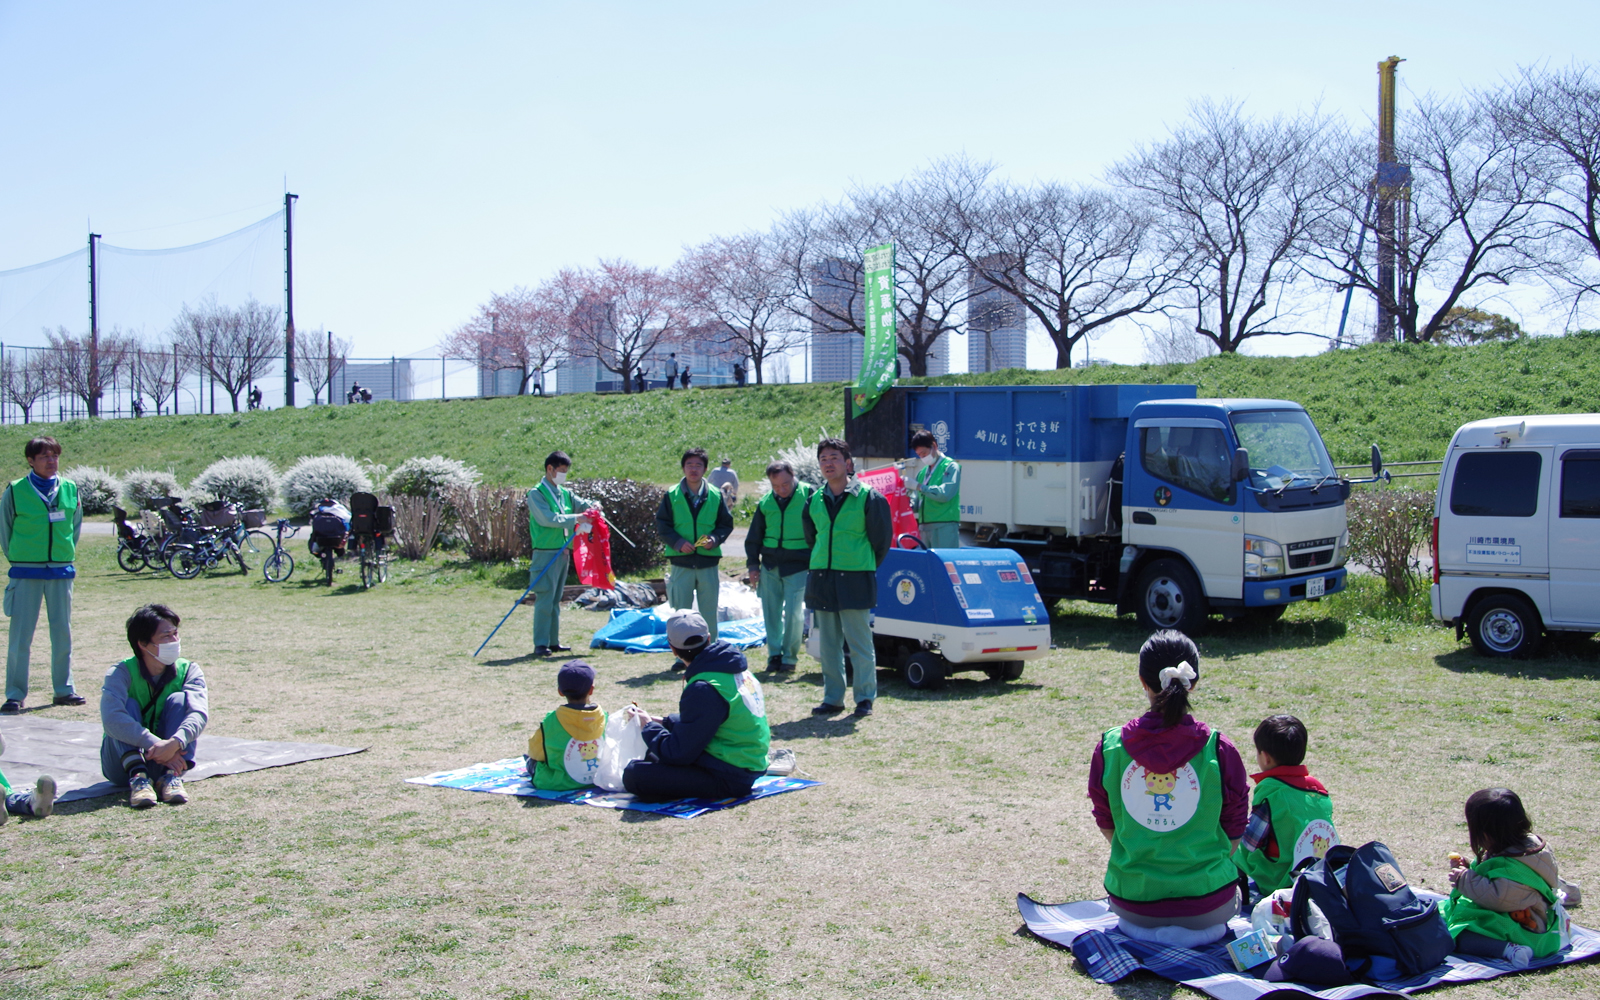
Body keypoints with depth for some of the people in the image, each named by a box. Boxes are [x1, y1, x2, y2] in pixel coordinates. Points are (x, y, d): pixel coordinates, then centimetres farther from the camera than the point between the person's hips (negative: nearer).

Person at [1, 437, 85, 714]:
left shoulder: (70, 489, 4)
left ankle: (64, 689, 18)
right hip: (26, 573, -3)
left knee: (63, 632, 8)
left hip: (62, 571, 3)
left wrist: (66, 554, 13)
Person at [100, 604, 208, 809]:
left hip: (169, 759, 1)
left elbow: (199, 713, -25)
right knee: (129, 705, -24)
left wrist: (174, 743, -44)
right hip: (124, 761, -1)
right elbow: (111, 719, -32)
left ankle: (171, 776, -32)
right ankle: (138, 776, -40)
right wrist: (155, 744, -43)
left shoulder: (188, 671, -7)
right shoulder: (121, 673, -13)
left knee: (180, 699, -20)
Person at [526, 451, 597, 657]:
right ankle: (540, 644, -8)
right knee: (544, 600, -9)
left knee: (555, 600, 11)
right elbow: (548, 519, -18)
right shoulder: (536, 494, -7)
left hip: (563, 553, 8)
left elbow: (582, 505, 10)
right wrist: (576, 519, -19)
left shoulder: (565, 493, 16)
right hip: (546, 553, -8)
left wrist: (592, 507, -14)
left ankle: (553, 641, 15)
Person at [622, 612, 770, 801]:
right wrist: (664, 722, 17)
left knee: (633, 775, -18)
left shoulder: (704, 690, -26)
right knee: (654, 755, 27)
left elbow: (678, 753, -20)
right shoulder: (737, 668, 3)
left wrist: (650, 728, -3)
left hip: (728, 778, -9)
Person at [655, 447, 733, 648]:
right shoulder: (672, 495, 0)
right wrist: (677, 542, -14)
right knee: (682, 614, 5)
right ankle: (682, 657, 14)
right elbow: (661, 525, 2)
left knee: (709, 613, 8)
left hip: (708, 562, 1)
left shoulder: (715, 495, 3)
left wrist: (715, 539, -11)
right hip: (681, 563, -1)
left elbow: (726, 524, 8)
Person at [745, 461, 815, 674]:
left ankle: (789, 657, 6)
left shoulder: (808, 496, -6)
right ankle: (774, 654, 18)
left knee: (793, 613, -7)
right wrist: (753, 565, 12)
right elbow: (753, 537, 16)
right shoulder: (765, 503, 7)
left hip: (798, 566, -4)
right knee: (771, 612, 6)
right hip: (770, 566, 4)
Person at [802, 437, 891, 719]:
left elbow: (882, 539, 2)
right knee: (828, 644, 9)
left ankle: (865, 698, 7)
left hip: (855, 581, -5)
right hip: (820, 580, 5)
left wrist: (865, 569, 9)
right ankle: (832, 698, 17)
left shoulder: (868, 498, -5)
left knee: (859, 643, -3)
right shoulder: (814, 501, 10)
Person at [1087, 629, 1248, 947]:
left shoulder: (1109, 747, -10)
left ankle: (1137, 927, 12)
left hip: (1131, 899, 1)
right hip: (1205, 900, 0)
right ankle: (1199, 929, 12)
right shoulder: (1220, 750, -14)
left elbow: (1106, 826, 4)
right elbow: (1234, 835, -1)